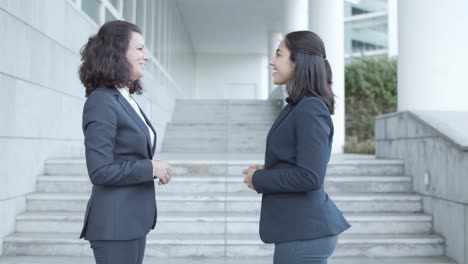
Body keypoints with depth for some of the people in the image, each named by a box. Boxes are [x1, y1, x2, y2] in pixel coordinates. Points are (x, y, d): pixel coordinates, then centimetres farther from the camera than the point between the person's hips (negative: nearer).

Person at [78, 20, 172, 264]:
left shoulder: (127, 99, 10)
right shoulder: (101, 101, -16)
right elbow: (101, 170, -21)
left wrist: (152, 169, 2)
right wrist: (150, 168, -14)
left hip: (134, 219, 9)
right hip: (115, 223, -9)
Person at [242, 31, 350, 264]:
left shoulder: (311, 109, -17)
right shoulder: (297, 107, 13)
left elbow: (309, 177, -23)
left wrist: (258, 180, -12)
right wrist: (265, 171, 2)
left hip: (304, 232, -10)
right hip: (300, 228, 10)